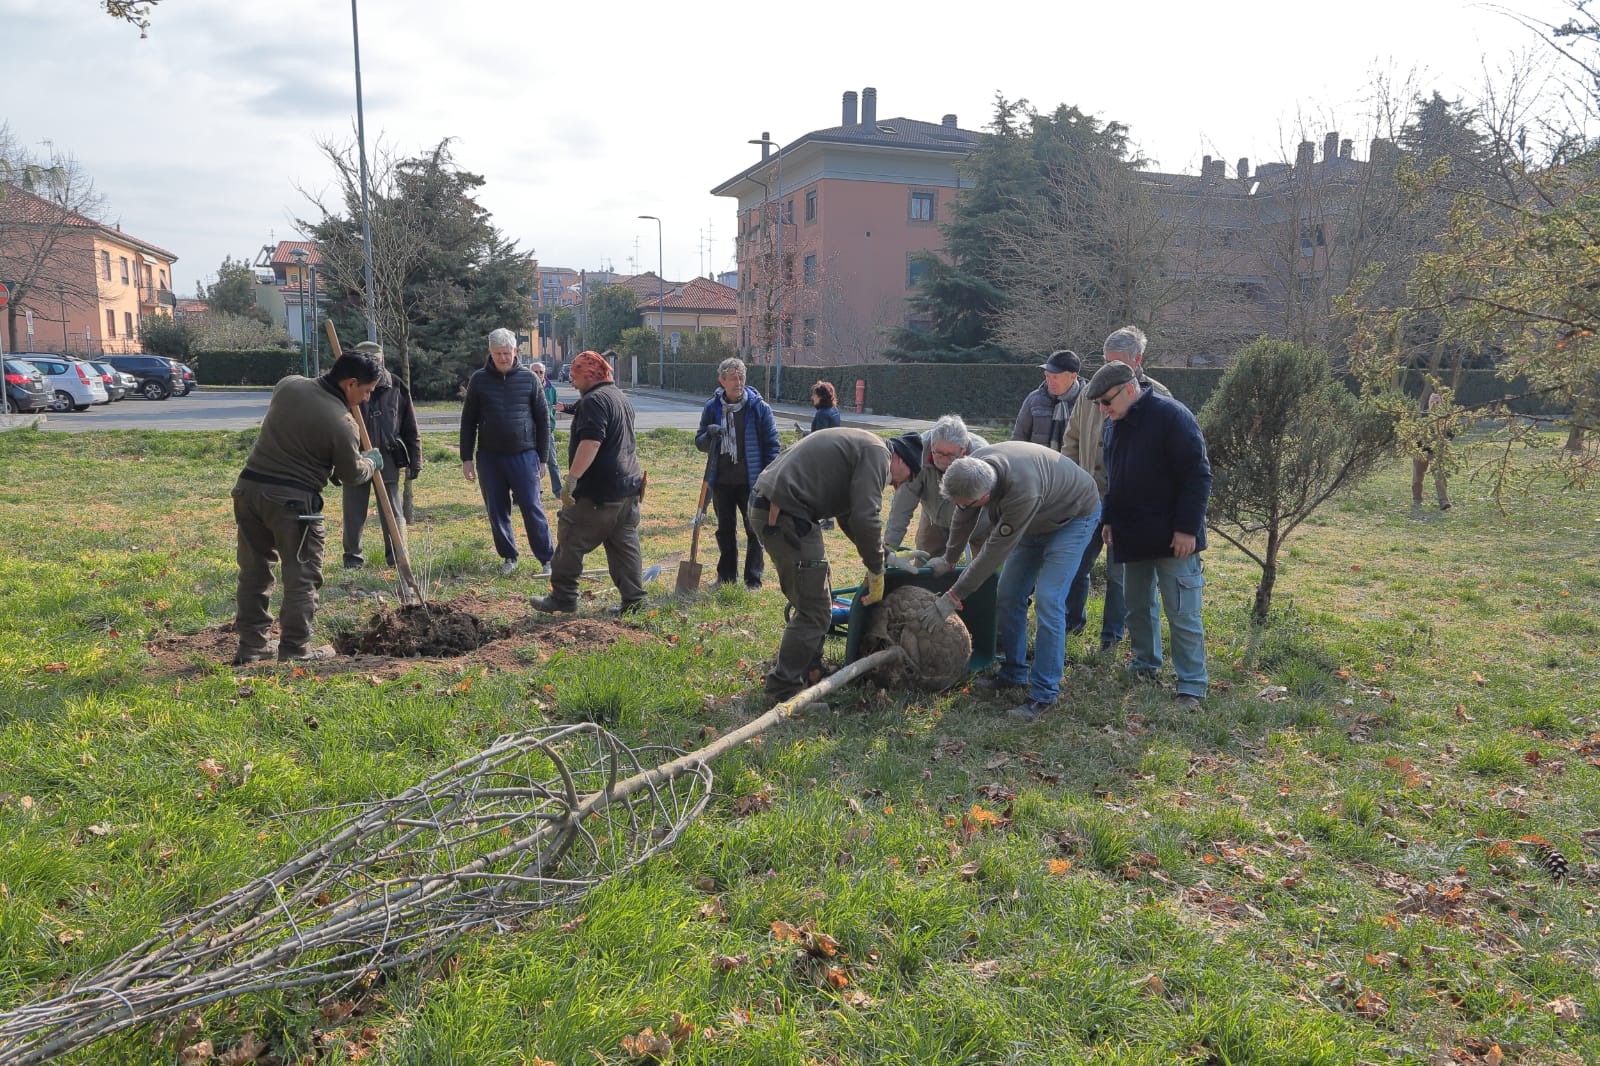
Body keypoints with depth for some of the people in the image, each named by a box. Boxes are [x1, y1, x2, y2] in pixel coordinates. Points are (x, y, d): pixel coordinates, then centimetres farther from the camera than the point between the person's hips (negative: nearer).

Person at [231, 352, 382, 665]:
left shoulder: (288, 384, 5)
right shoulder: (341, 423, -14)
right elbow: (352, 474, -2)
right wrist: (372, 462, 19)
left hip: (249, 486, 7)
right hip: (292, 499, -7)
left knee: (254, 569, 14)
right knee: (302, 574, 5)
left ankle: (251, 644, 22)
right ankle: (295, 647, 9)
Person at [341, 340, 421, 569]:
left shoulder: (396, 388, 2)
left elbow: (410, 428, 6)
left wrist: (415, 460, 4)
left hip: (387, 458, 1)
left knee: (393, 512, 5)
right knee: (354, 512, 8)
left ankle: (397, 556, 17)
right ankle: (353, 557, 21)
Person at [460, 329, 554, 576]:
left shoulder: (529, 378, 2)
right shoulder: (479, 379, 3)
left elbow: (542, 418, 6)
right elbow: (468, 421, 7)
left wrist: (542, 457, 4)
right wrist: (467, 458, 4)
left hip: (524, 455, -2)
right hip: (489, 457, 2)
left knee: (532, 509, -4)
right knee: (497, 512, 7)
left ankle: (548, 558, 3)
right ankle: (508, 557, 21)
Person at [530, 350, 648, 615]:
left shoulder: (594, 401, -14)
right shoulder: (621, 398, 19)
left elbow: (591, 442, -26)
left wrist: (571, 478, -27)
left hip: (598, 490, -9)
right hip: (629, 487, 9)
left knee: (572, 541, 2)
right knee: (625, 546, 9)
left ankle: (563, 597, 9)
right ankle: (634, 600, 9)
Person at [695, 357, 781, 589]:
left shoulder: (759, 407, -4)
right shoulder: (712, 407, 3)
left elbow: (771, 444, -2)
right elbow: (700, 444, 8)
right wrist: (709, 434, -15)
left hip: (751, 482, -3)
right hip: (722, 481, 3)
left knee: (755, 530, 2)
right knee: (725, 530, 13)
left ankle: (753, 579, 12)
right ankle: (726, 576, 25)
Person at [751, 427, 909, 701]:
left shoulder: (860, 446, 26)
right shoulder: (877, 454, -6)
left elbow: (849, 515, 33)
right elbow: (865, 518, -16)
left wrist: (882, 554, 31)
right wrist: (876, 571, -4)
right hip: (785, 515, -11)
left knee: (812, 600, 21)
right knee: (814, 610, -6)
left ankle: (808, 671, 31)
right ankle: (785, 689, 0)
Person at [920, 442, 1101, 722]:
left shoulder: (1022, 492, -44)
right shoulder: (972, 468, -21)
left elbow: (996, 550, -35)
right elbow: (963, 520, -1)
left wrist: (953, 597, -28)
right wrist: (948, 559, 13)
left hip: (1073, 517, -7)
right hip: (1035, 521, 8)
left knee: (1048, 601, -17)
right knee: (1008, 597, 4)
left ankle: (1044, 694, -11)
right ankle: (1014, 673, 19)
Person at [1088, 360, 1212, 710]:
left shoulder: (1171, 416, -16)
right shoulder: (1117, 425, 10)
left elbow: (1197, 476, -18)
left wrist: (1187, 528, -19)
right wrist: (1110, 520, 15)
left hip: (1172, 538, -8)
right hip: (1133, 537, 8)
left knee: (1182, 615, -3)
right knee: (1138, 606, 16)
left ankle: (1192, 687, 5)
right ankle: (1145, 665, 32)